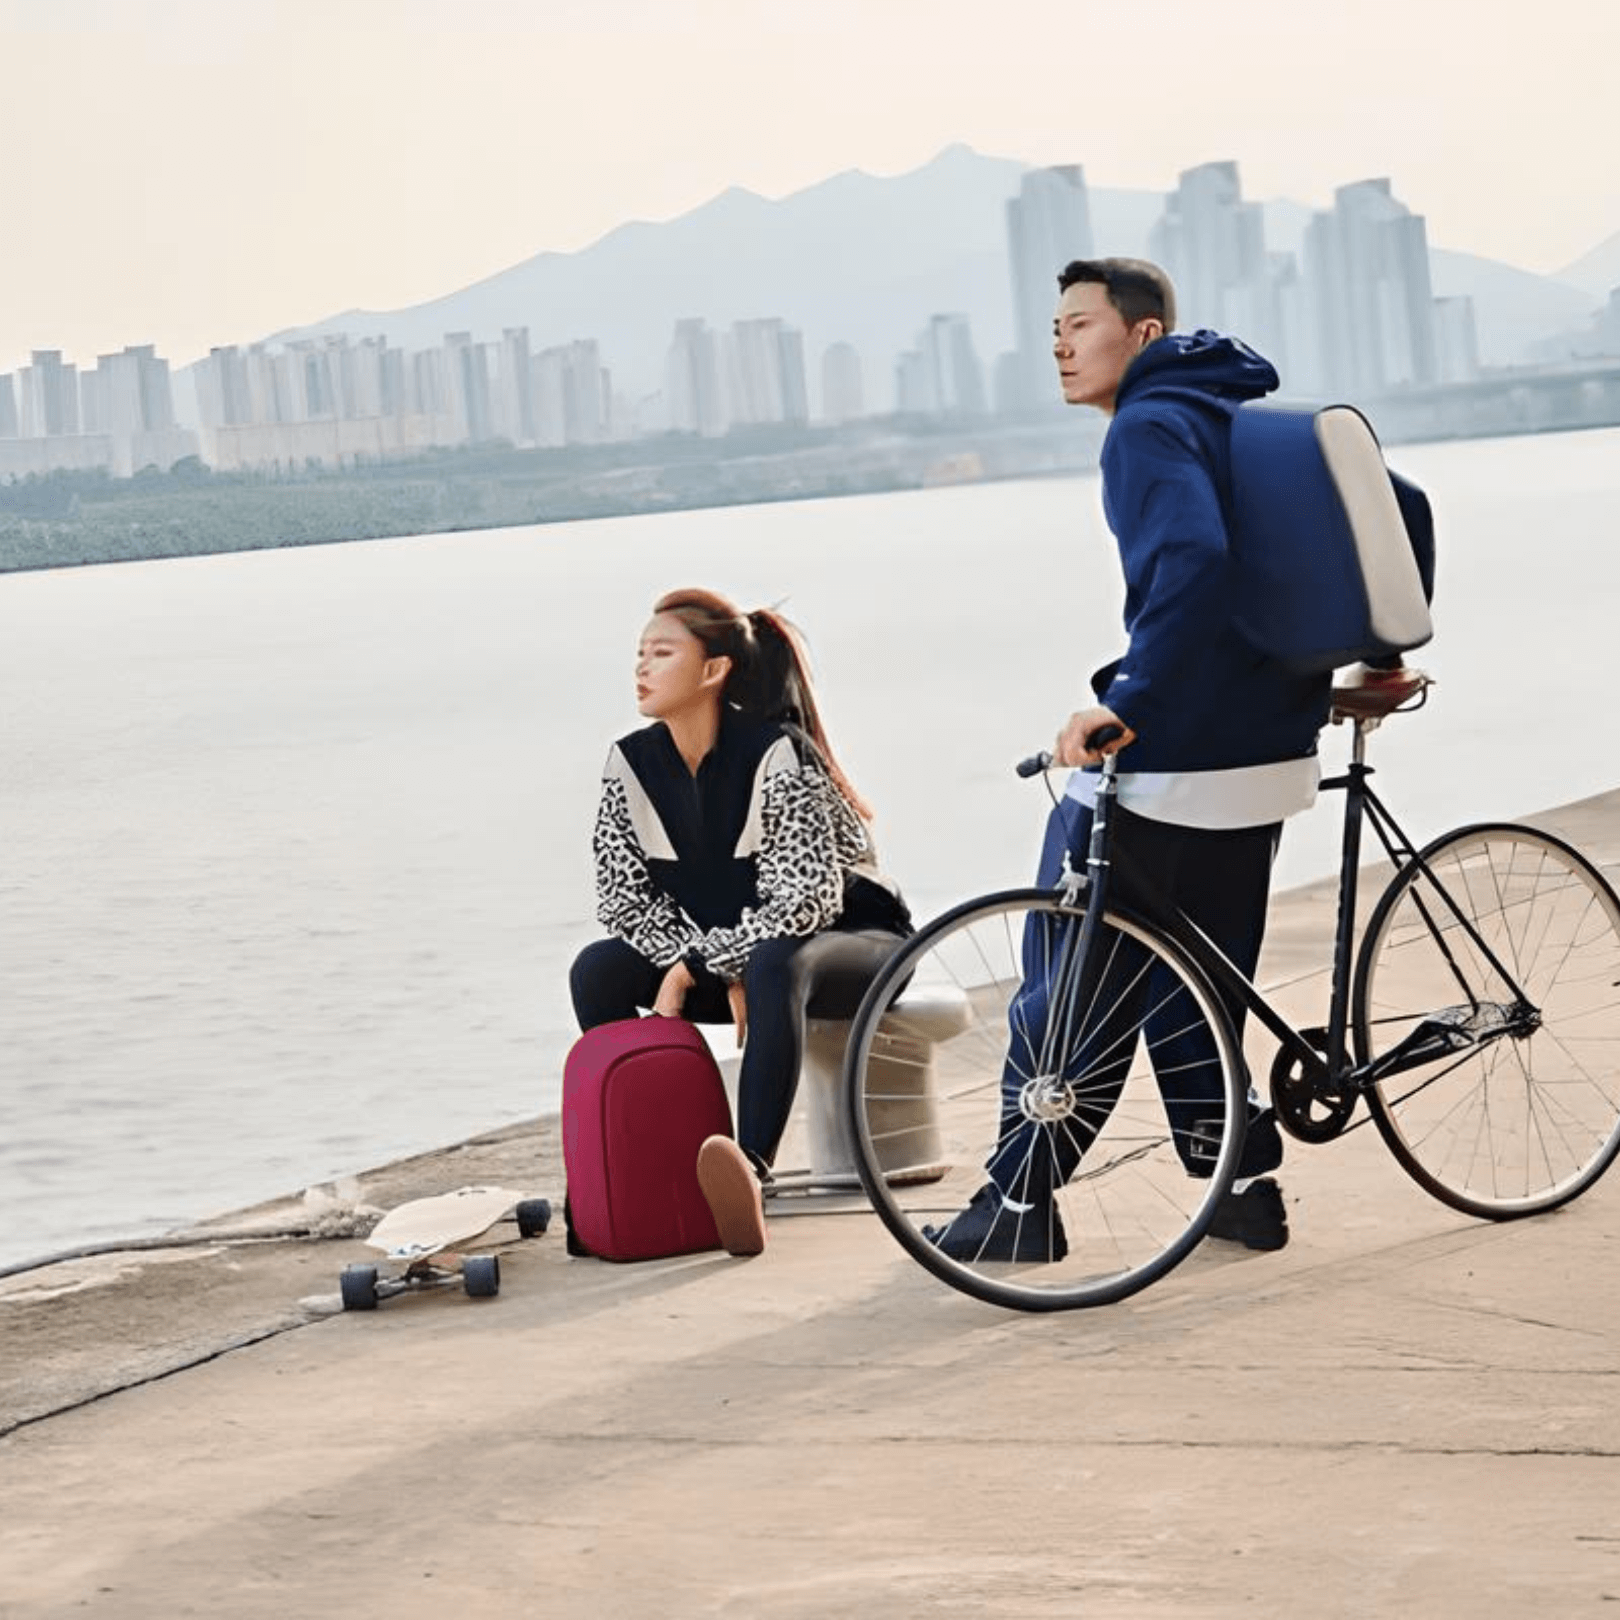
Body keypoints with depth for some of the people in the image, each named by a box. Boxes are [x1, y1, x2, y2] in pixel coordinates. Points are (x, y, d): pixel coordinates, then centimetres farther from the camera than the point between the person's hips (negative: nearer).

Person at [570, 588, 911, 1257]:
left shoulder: (777, 755, -24)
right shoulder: (632, 764, -7)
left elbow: (801, 903, -28)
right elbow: (624, 899, -5)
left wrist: (694, 967, -26)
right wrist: (720, 973, -18)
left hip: (850, 939, -6)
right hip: (729, 957, 6)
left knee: (775, 966, -40)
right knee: (598, 969, -16)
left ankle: (752, 1171, -53)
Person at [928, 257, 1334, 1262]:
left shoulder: (1151, 428, -12)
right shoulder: (1251, 413, 16)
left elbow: (1191, 564, -30)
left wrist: (1126, 705, -30)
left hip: (1160, 759, -9)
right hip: (1268, 754, 9)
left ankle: (1023, 1200, 5)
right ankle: (1246, 1185, 18)